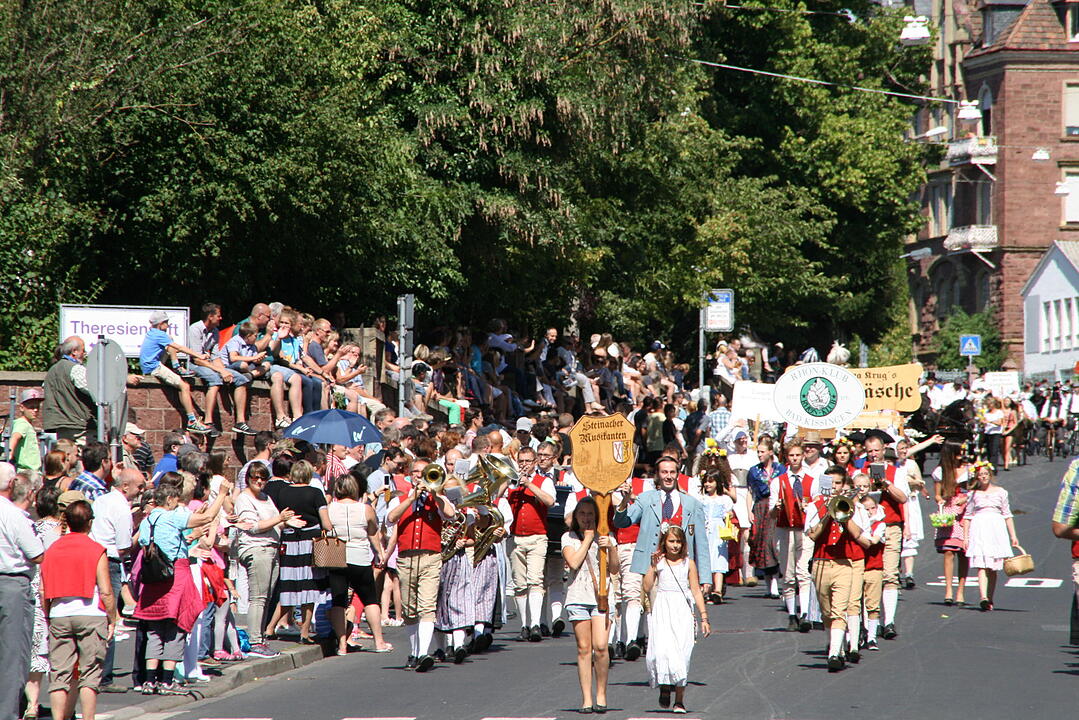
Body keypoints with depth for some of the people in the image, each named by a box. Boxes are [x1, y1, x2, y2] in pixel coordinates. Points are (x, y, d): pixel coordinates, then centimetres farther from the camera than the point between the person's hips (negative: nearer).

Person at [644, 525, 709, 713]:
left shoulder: (688, 564, 7)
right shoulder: (659, 562, 6)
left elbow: (696, 591, 8)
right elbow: (647, 587, -4)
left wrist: (704, 618, 5)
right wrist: (653, 566, -12)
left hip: (682, 612, 0)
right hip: (661, 612, 0)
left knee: (682, 652, -6)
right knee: (662, 650, -15)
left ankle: (679, 700, -1)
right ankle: (665, 686, 9)